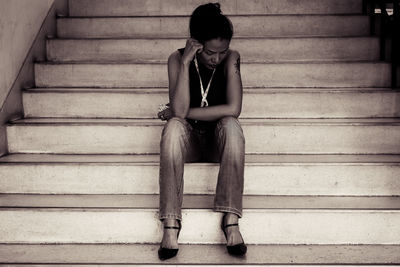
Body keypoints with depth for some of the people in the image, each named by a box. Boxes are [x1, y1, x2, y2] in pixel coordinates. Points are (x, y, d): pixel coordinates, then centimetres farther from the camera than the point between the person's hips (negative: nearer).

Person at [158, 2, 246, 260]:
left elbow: (233, 109, -22)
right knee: (174, 127, -33)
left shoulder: (231, 58, -9)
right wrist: (185, 63, -26)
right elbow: (179, 110, -22)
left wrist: (185, 112, -18)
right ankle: (171, 224, -36)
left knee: (231, 125, -33)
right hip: (189, 138, 0)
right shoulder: (177, 59, -9)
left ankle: (231, 219, -35)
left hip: (218, 139, 0)